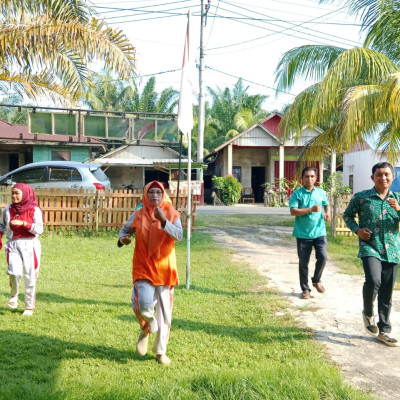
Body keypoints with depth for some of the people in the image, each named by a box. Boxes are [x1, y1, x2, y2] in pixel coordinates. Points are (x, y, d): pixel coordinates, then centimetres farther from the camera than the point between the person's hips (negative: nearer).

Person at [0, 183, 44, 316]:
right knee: (15, 272, -21)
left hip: (30, 246, -1)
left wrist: (23, 223, -21)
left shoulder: (34, 210, -3)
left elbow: (39, 229, -12)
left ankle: (29, 307, 18)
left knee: (30, 277, 2)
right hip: (13, 245, 1)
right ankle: (14, 295, 10)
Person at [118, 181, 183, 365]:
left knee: (164, 312, 7)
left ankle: (161, 351, 26)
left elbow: (179, 235, -16)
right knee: (144, 305, -21)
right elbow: (125, 229, 13)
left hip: (165, 269, 1)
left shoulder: (171, 214, -3)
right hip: (144, 268, 0)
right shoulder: (138, 215, 1)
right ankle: (146, 330, 15)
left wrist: (163, 221, -31)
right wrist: (122, 238, -10)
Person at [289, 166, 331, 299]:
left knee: (322, 257, -7)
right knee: (303, 262, 5)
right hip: (303, 234, -2)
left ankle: (316, 280, 21)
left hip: (319, 232, 2)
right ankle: (305, 289, 18)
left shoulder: (321, 193, 8)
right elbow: (293, 211, -13)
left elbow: (327, 204, 25)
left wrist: (328, 212, 3)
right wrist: (311, 209, -20)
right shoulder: (297, 194, -4)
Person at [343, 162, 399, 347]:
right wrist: (357, 229, -6)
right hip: (369, 247, -3)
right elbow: (347, 215, 11)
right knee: (373, 280, -27)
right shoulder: (361, 197, -2)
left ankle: (384, 330, 23)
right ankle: (368, 313, 3)